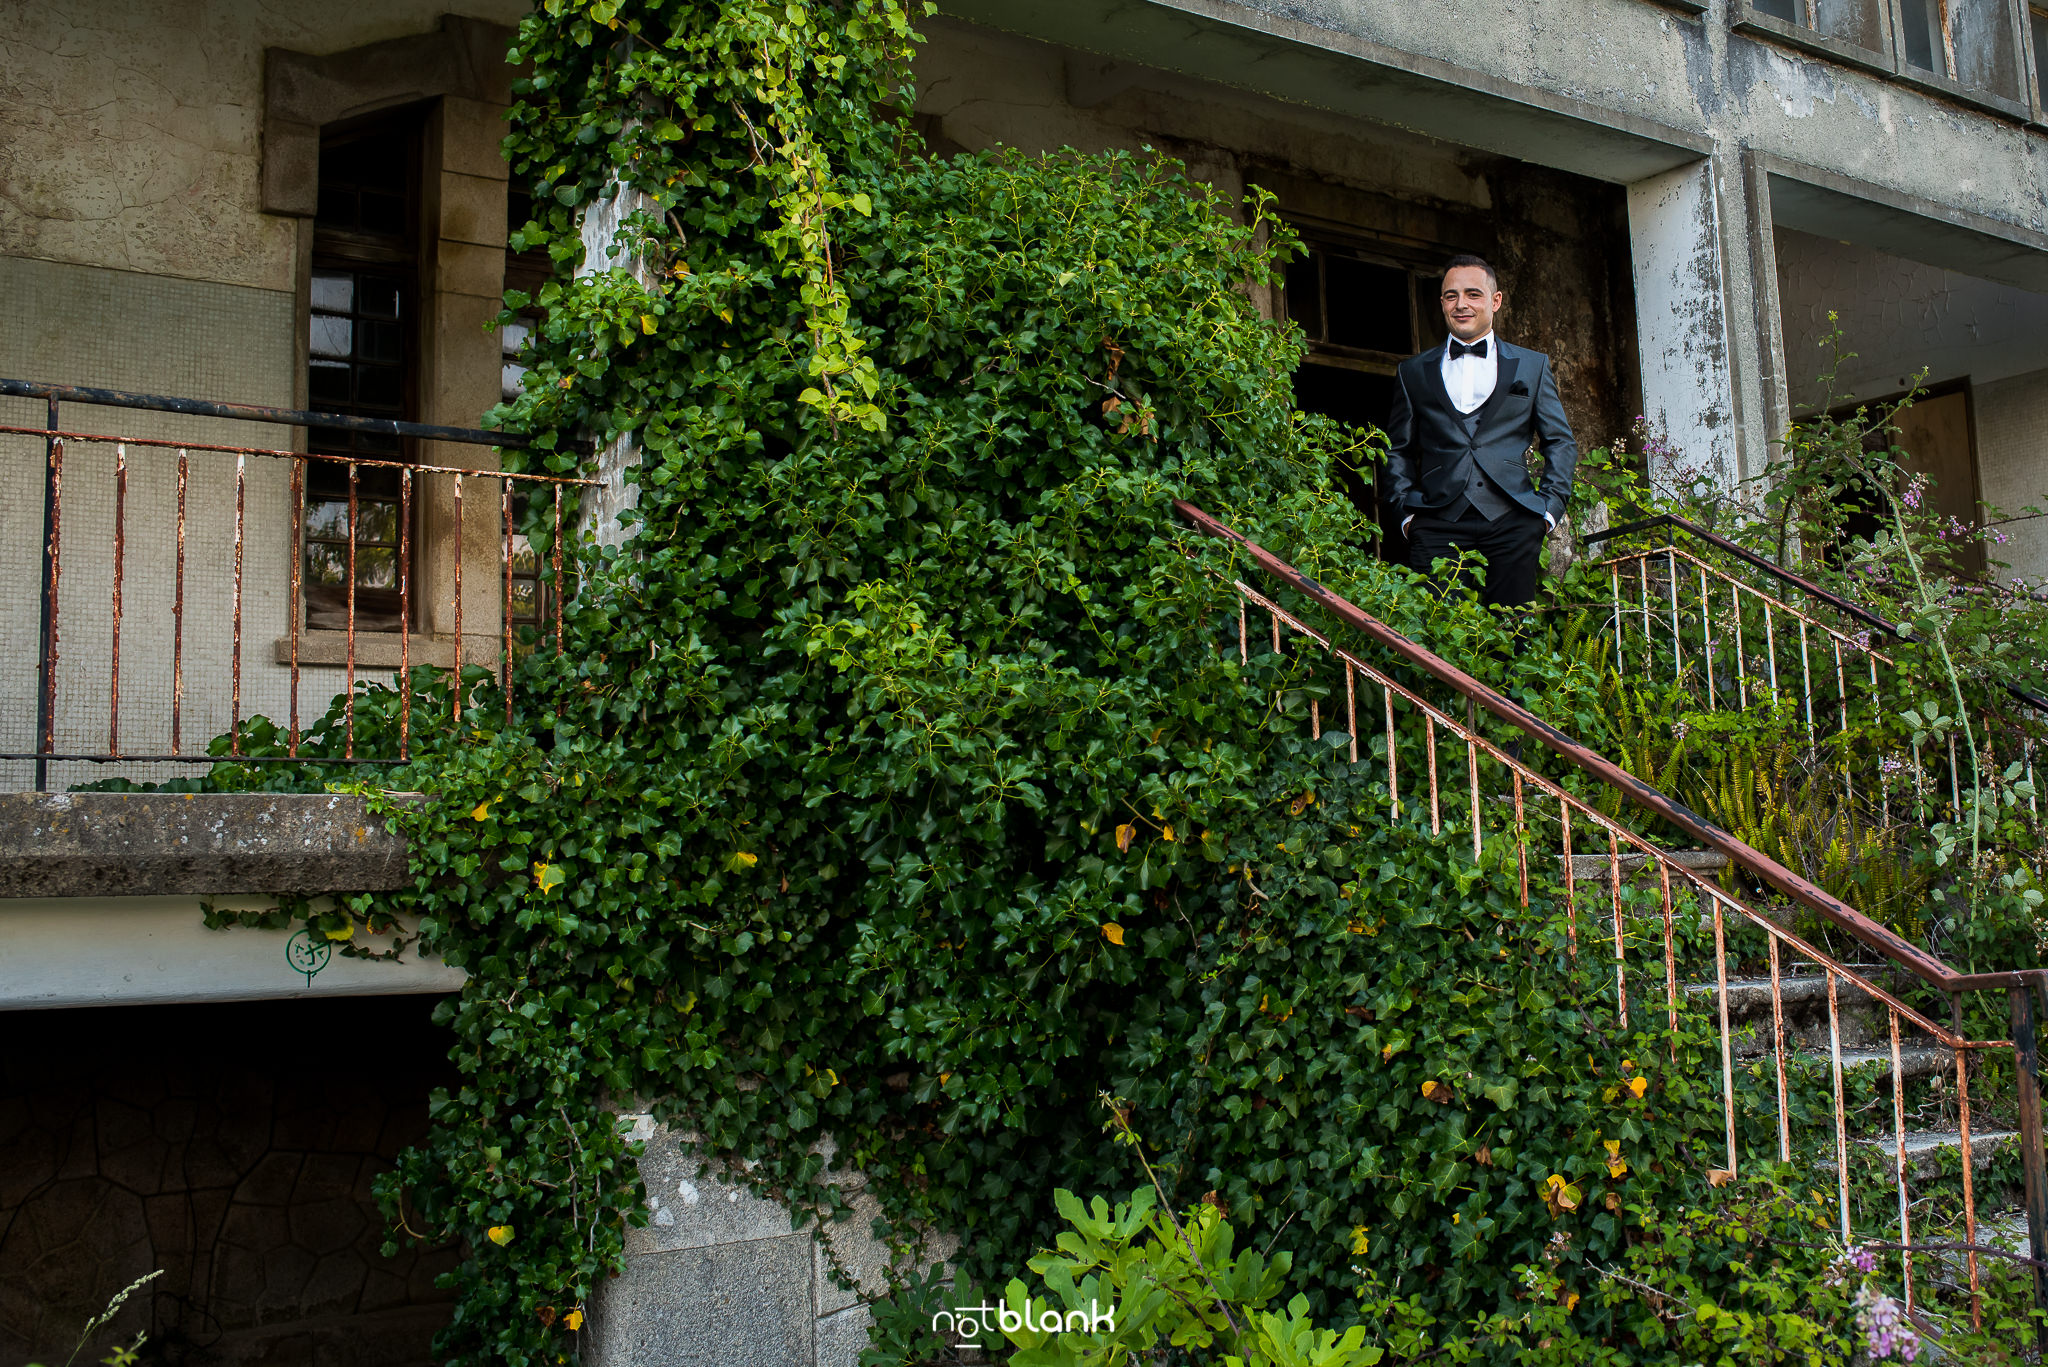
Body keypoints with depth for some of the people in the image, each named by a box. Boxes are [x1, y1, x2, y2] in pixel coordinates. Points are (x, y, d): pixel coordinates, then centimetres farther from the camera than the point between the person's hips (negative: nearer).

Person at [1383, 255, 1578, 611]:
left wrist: (1549, 507, 3)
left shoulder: (1532, 366, 17)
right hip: (1438, 526, 0)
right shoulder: (1413, 372, 18)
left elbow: (1561, 443, 16)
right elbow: (1399, 450, 18)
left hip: (1511, 524, 0)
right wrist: (1405, 513, 4)